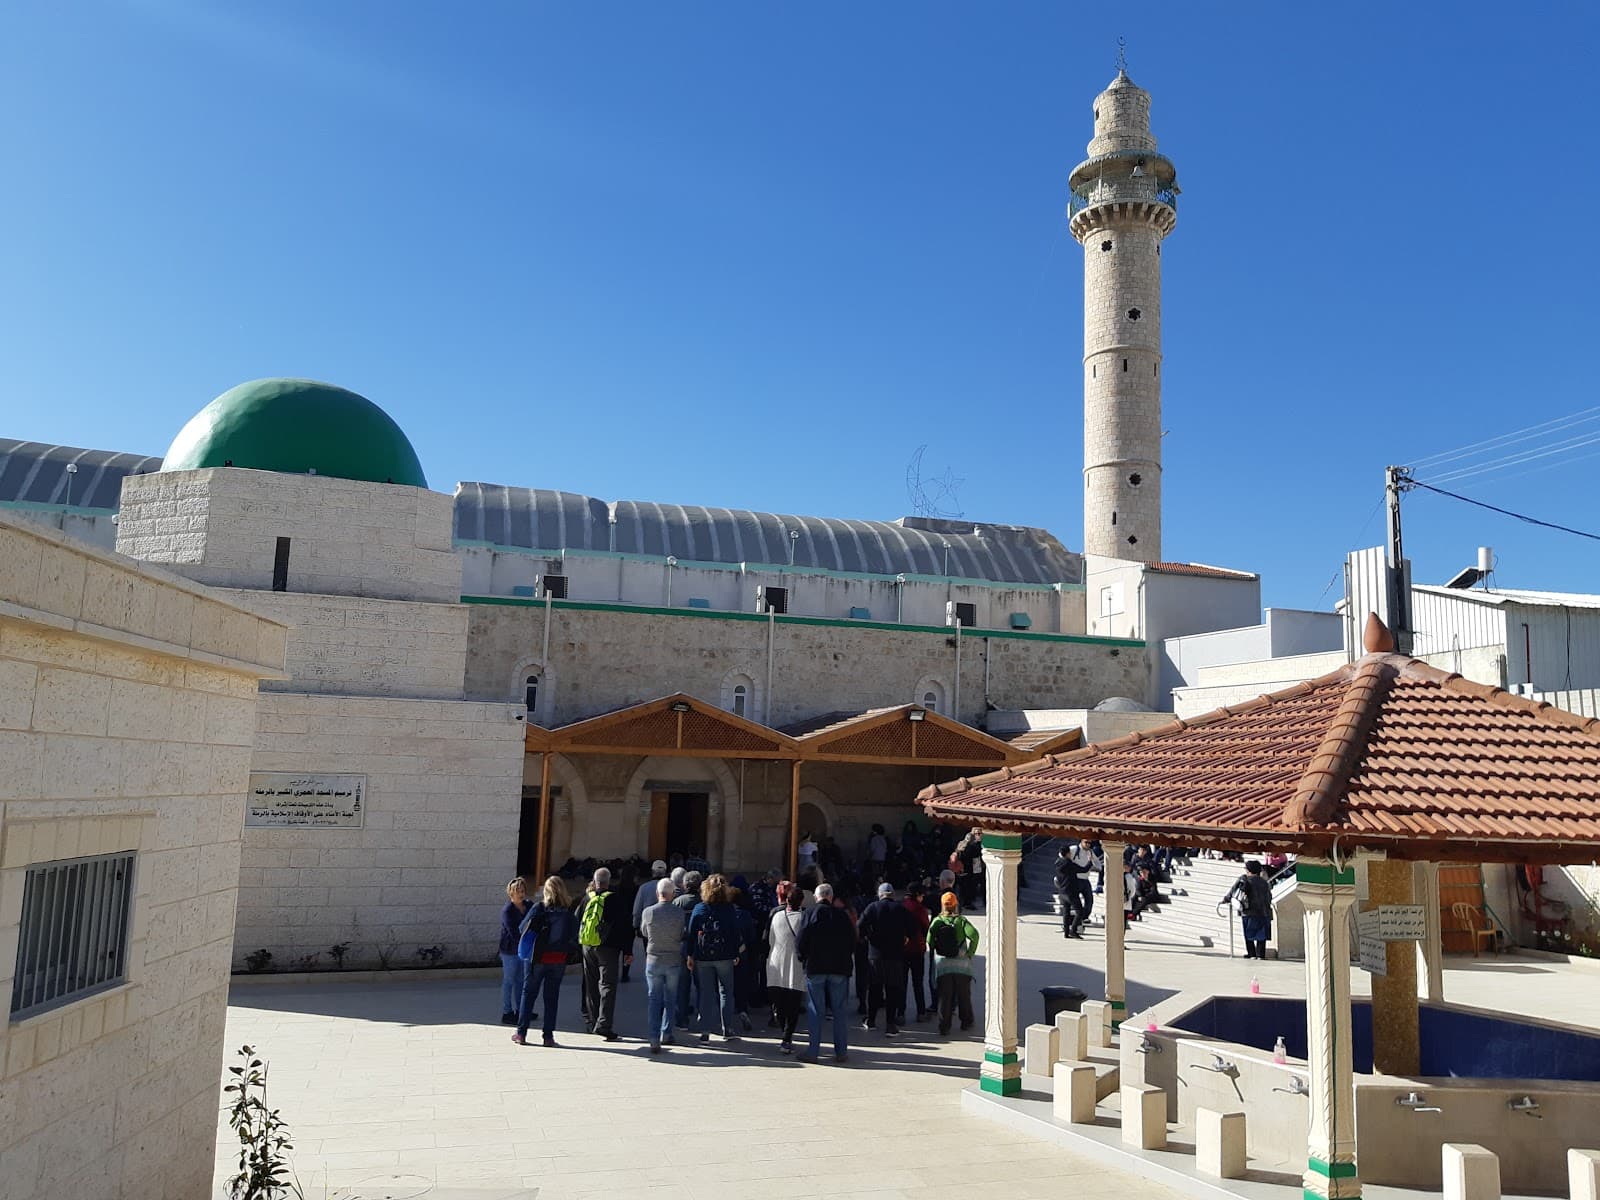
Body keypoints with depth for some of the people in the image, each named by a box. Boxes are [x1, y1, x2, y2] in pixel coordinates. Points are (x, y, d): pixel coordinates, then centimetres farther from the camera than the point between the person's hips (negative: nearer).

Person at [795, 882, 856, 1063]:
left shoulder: (810, 915, -7)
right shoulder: (843, 915, 0)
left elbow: (800, 944, -7)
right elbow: (853, 943, 4)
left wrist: (804, 960, 11)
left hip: (815, 968, -2)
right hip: (840, 969, 2)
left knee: (815, 1012, 4)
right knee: (839, 1011, 9)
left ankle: (812, 1052, 3)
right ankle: (841, 1052, 11)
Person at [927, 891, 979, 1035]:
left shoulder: (936, 921, -2)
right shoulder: (961, 920, -6)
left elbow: (929, 941, -9)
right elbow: (974, 934, -19)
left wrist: (935, 952, 7)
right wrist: (970, 952, -8)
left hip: (942, 965, 1)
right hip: (961, 964, -1)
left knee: (944, 996, 6)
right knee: (964, 995, 15)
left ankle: (944, 1026, 4)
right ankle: (966, 1022, 25)